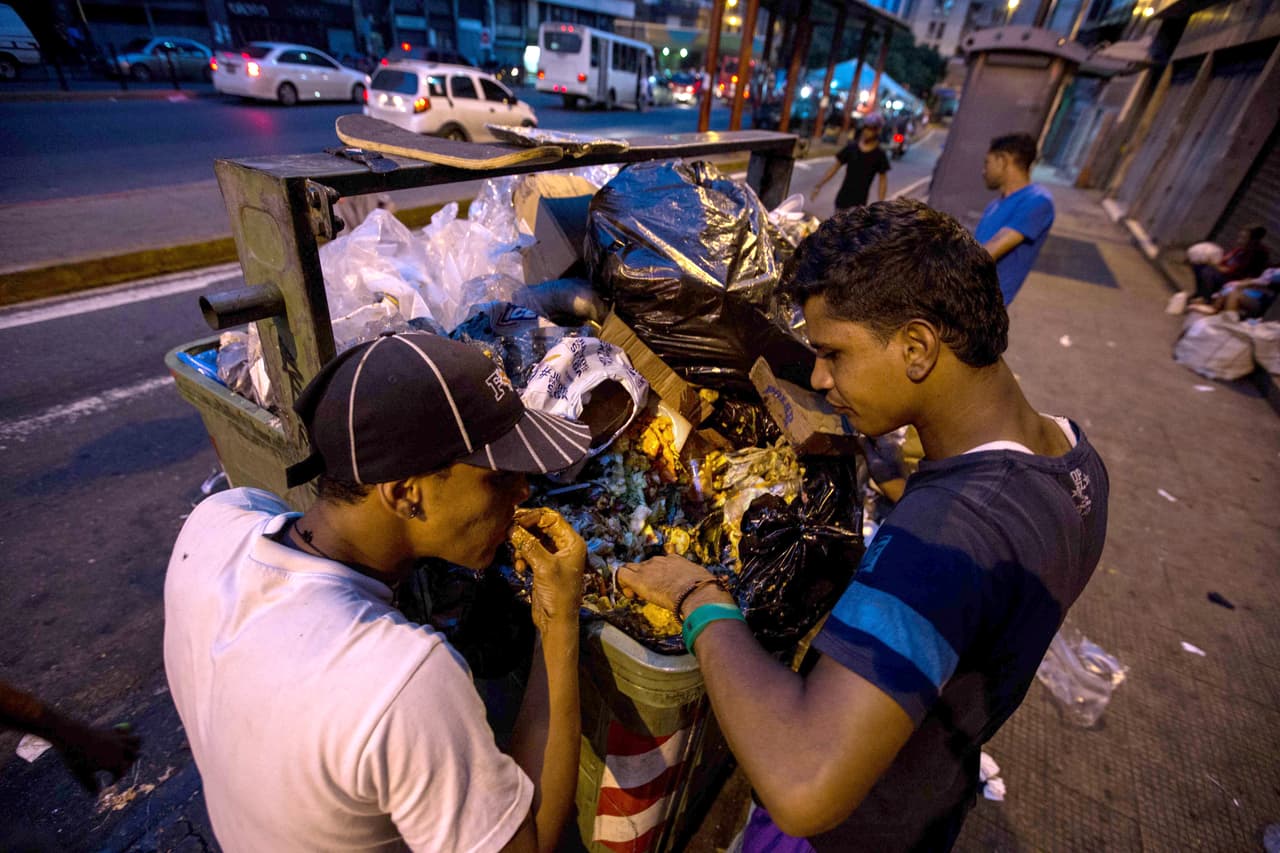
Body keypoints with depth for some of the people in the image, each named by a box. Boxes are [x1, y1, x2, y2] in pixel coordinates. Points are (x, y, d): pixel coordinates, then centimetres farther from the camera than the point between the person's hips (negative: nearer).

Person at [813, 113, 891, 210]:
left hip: (859, 202, -3)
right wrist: (819, 186, 1)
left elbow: (883, 180, 0)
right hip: (842, 198, 3)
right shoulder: (851, 147, 2)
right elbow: (835, 166, 7)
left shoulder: (879, 154, -3)